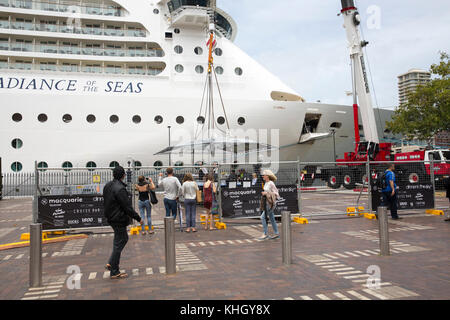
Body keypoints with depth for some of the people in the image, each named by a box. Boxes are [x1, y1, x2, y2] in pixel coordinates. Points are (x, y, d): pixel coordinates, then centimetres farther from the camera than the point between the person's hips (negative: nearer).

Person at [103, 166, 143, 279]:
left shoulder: (107, 186, 6)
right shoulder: (120, 189, -23)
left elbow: (106, 202, 16)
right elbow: (128, 208, -22)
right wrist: (138, 218, -13)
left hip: (111, 218, 10)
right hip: (119, 220, -10)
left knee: (124, 238, 22)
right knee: (118, 244, 1)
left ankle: (111, 263, 23)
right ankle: (114, 272, 10)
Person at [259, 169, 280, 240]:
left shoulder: (271, 183, -17)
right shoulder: (266, 183, 10)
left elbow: (276, 193, -18)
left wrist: (266, 193, -22)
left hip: (270, 203, -9)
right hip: (267, 202, 9)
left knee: (263, 217, -11)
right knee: (271, 218, 13)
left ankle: (266, 234, -3)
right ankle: (276, 233, 22)